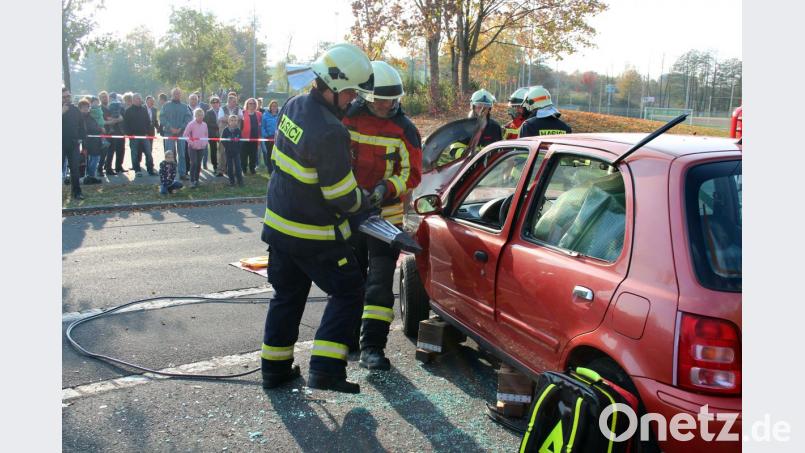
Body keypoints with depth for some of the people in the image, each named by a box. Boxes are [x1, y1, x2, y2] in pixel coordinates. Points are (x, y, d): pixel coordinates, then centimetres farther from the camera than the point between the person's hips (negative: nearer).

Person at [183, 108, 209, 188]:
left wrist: (205, 143, 6)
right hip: (193, 147, -4)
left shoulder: (204, 125, 7)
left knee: (199, 164, 7)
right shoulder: (191, 124, -8)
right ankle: (192, 181, -7)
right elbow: (185, 135, -4)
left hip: (201, 148, 4)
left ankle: (196, 180, 17)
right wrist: (191, 142, -10)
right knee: (193, 163, -11)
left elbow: (206, 135, 19)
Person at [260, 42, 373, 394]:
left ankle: (275, 368, 27)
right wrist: (364, 201, 1)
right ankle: (325, 369, 0)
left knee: (287, 295, 20)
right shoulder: (330, 133, -26)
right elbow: (342, 197, -19)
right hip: (313, 235, -8)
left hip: (279, 223, 8)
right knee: (348, 292, 6)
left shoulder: (293, 107, 0)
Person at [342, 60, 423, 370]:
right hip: (348, 212, 2)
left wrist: (386, 188, -22)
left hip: (387, 214, -2)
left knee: (380, 280, -6)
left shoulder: (404, 129, -5)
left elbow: (411, 172, -6)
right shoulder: (347, 120, -3)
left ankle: (372, 346, -1)